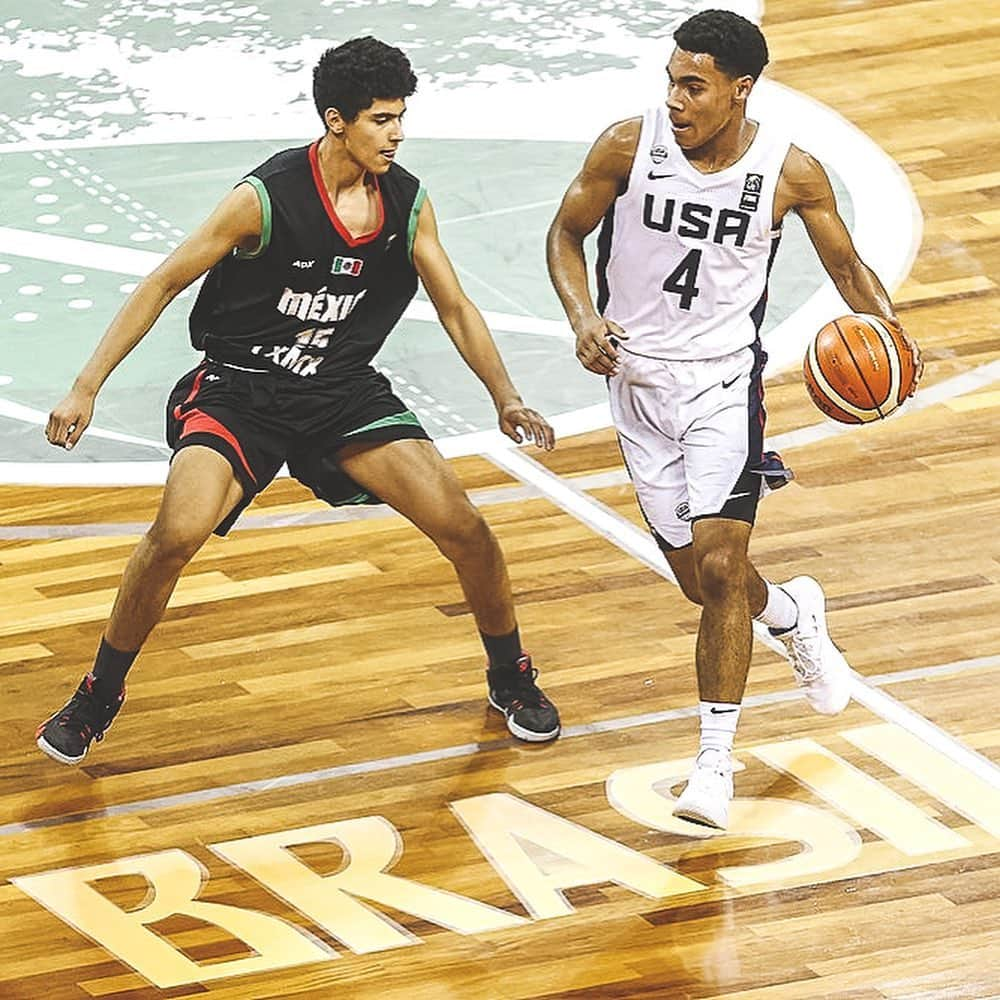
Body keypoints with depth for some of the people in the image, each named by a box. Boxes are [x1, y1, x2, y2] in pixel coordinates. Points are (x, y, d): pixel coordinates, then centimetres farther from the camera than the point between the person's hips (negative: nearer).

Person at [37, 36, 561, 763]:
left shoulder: (408, 204, -4)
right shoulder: (267, 199, -18)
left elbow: (455, 308, 8)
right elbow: (164, 284, -11)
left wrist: (507, 399, -6)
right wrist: (86, 389, -15)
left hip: (344, 391, 4)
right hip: (241, 389, -4)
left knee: (464, 528, -8)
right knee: (177, 533, -27)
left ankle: (511, 678, 19)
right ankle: (98, 698, -6)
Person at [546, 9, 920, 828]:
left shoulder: (790, 171, -11)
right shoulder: (630, 146, -11)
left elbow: (846, 265, 3)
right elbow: (567, 233, 3)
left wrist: (887, 328, -17)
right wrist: (583, 317, -16)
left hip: (725, 381, -2)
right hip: (638, 379, 2)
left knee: (720, 569, -15)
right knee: (699, 579, 9)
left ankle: (714, 763, -5)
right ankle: (792, 613, 45)